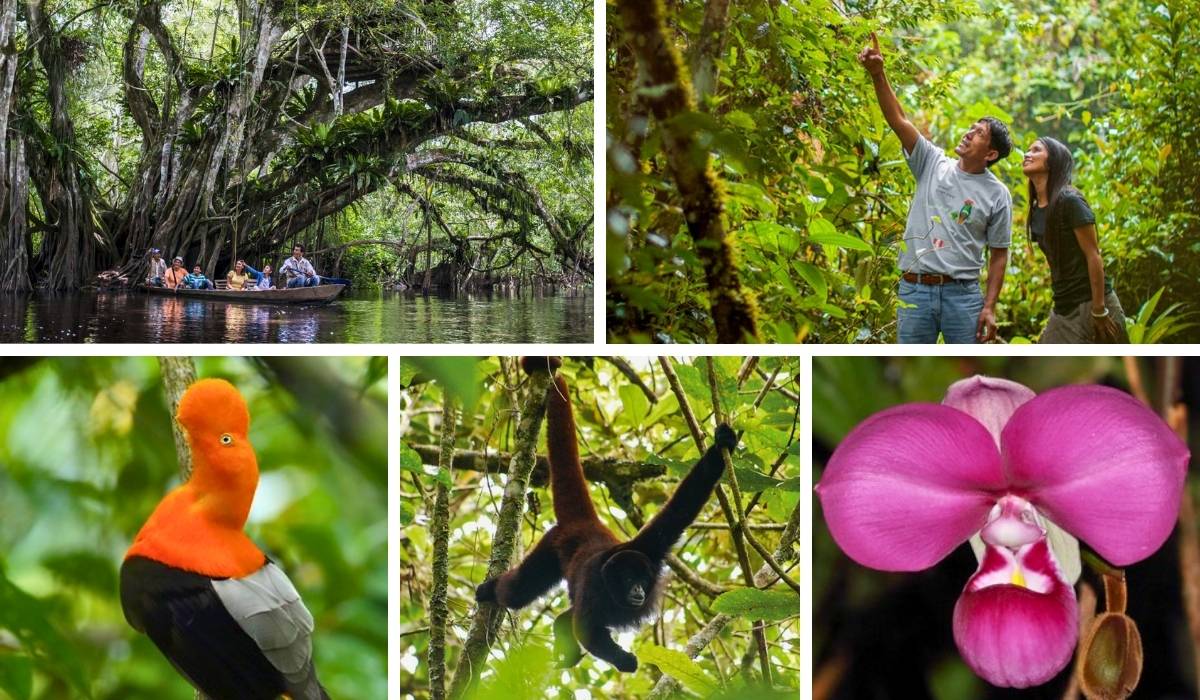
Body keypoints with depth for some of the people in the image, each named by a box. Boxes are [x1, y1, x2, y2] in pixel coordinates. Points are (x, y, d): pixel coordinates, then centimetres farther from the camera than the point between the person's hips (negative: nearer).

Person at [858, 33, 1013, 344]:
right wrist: (878, 74, -17)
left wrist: (989, 307, -5)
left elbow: (998, 254, 3)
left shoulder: (997, 195, 1)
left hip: (963, 294, -1)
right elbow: (898, 120, -4)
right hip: (915, 289, 2)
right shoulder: (933, 164, 5)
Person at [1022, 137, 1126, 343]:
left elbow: (1093, 256, -16)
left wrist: (1099, 311, -18)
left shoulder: (1070, 201, -13)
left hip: (1090, 305, -8)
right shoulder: (1036, 211, 10)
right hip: (1064, 309, 8)